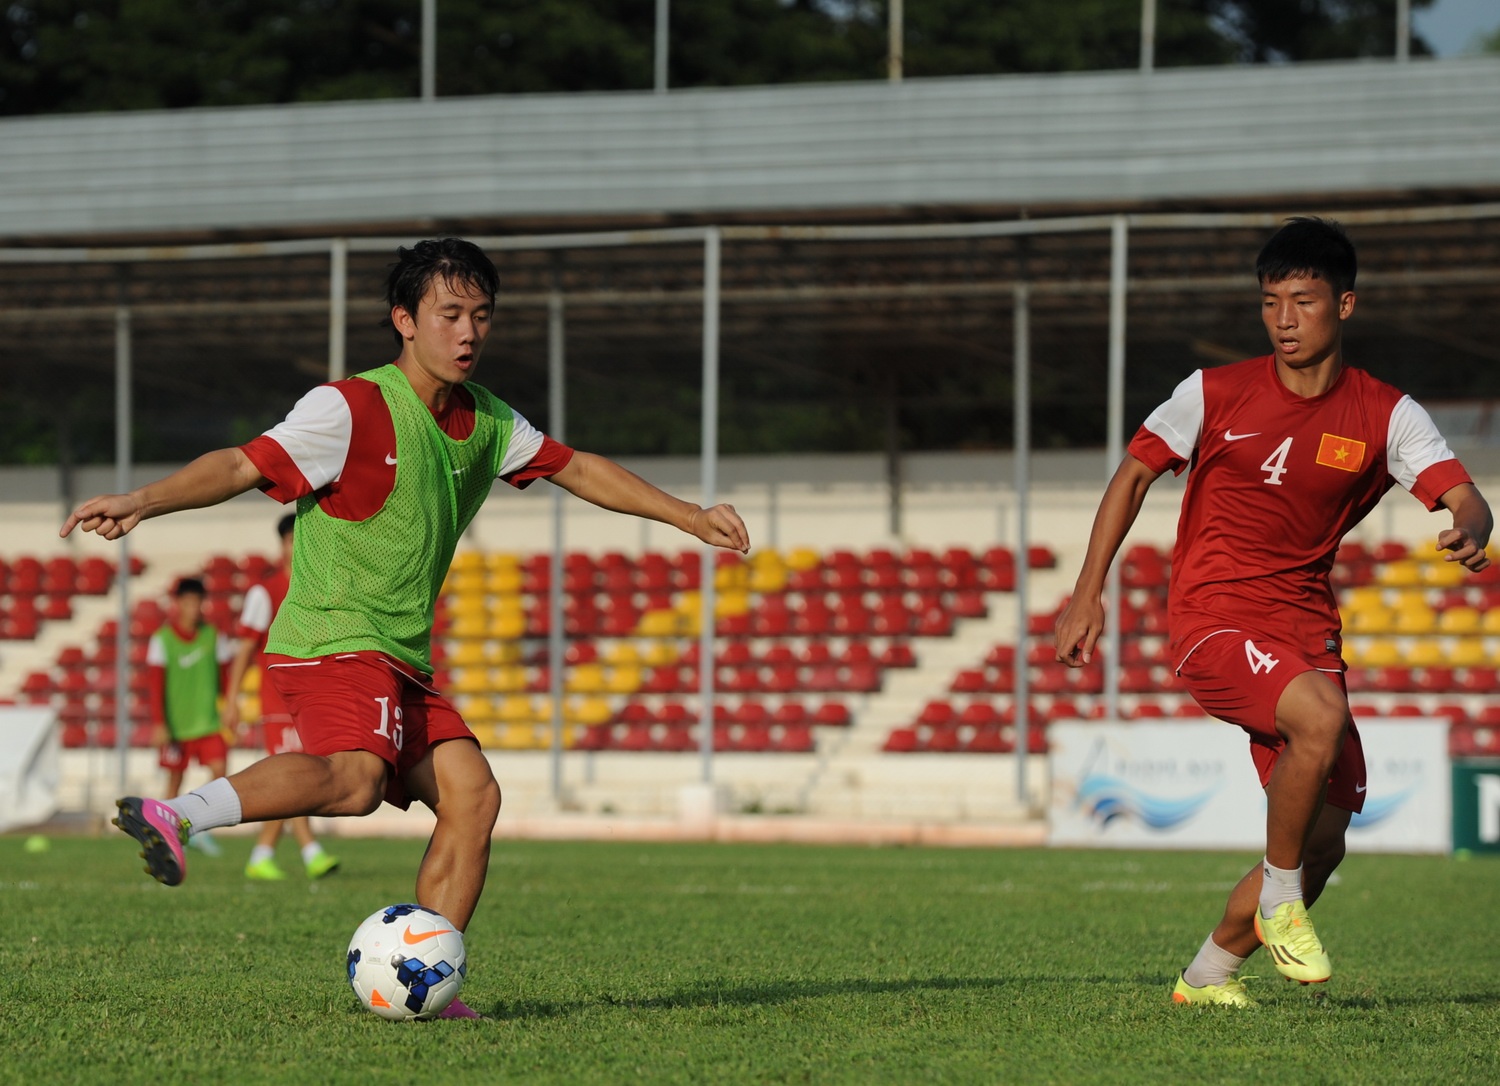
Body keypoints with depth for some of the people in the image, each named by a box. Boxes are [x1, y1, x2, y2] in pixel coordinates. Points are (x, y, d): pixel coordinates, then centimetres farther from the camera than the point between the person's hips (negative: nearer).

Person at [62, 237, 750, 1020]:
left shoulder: (487, 423, 13)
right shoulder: (353, 409, -11)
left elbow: (577, 470, 27)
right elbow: (243, 465, -19)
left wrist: (691, 518, 29)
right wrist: (142, 502, -34)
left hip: (402, 662, 8)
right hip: (333, 641, -8)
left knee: (470, 792, -3)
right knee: (357, 776, -34)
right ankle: (176, 816, -45)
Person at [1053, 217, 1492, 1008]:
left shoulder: (1386, 416, 0)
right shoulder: (1216, 394, -2)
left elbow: (1462, 496, -12)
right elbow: (1134, 474, 10)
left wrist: (1469, 530, -38)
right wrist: (1087, 596, 4)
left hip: (1304, 631, 4)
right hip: (1211, 622, -4)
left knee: (1323, 840, 0)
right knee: (1321, 716, -33)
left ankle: (1208, 974, 20)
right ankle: (1279, 900, -14)